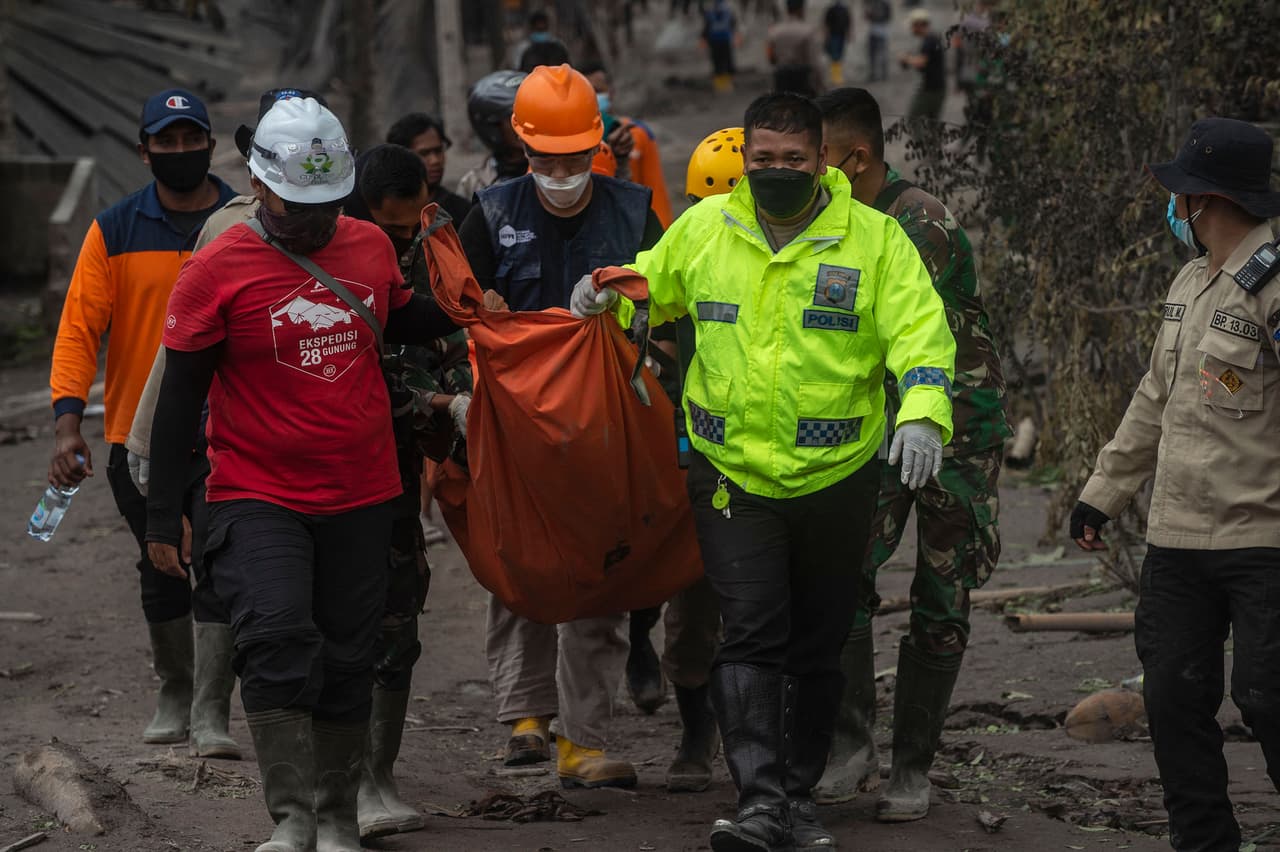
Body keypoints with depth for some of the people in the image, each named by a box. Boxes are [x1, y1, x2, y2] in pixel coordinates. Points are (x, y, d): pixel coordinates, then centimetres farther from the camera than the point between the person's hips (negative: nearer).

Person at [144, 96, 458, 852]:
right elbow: (181, 395, -3)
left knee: (347, 662, 9)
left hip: (362, 498, 4)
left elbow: (400, 323, 27)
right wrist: (162, 517, -4)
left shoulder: (370, 247, 5)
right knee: (278, 637, -21)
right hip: (259, 498, -4)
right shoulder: (217, 270, -8)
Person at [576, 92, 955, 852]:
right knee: (753, 635, -12)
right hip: (733, 475, 0)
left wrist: (923, 413, -28)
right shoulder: (703, 228, 4)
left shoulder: (874, 238, -3)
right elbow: (651, 286, 20)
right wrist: (605, 294, -2)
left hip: (837, 477, 0)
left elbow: (921, 331, -11)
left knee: (818, 647, 11)